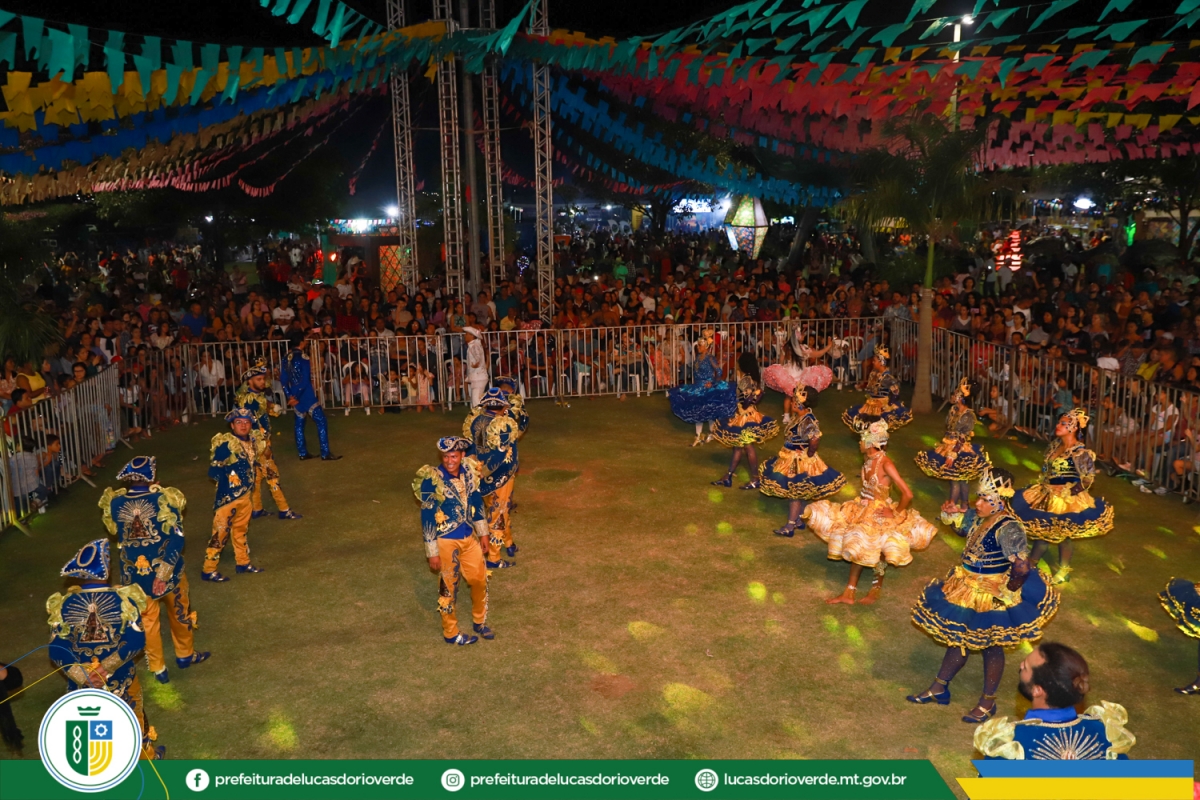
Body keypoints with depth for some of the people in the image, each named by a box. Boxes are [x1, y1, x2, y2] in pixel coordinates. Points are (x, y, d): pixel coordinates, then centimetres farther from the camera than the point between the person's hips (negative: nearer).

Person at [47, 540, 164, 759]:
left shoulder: (63, 604, -12)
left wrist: (84, 678, -17)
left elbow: (57, 651, -14)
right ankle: (147, 754, 44)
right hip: (121, 680, -1)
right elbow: (135, 642, -23)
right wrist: (107, 667, -20)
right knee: (134, 719, 24)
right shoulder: (124, 598, -17)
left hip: (82, 685, 1)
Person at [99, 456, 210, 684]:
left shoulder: (114, 502, -7)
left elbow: (113, 531, 13)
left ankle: (157, 668, 25)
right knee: (179, 612, 20)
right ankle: (185, 654, 37)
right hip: (167, 571, -2)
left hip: (135, 574, 2)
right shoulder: (165, 499, -16)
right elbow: (176, 538, -21)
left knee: (147, 620, 16)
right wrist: (166, 568, -17)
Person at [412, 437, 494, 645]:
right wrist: (432, 552, -15)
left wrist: (483, 532, 14)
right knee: (448, 588, 11)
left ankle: (480, 621, 40)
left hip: (469, 537, 6)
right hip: (446, 541, -5)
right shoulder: (432, 480, -22)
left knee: (480, 580, 17)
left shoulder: (469, 472, -5)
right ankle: (451, 633, 29)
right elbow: (427, 518, -17)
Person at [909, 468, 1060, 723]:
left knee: (990, 646, 10)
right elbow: (961, 523, 21)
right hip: (966, 590, 9)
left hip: (992, 597, -9)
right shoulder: (977, 517, -3)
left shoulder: (1008, 528, -29)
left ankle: (988, 703, 29)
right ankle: (939, 688, 36)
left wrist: (1008, 592, -23)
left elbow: (1022, 566, -35)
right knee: (957, 637, 20)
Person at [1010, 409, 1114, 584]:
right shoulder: (1055, 445, 5)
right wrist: (1042, 486, 8)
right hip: (1048, 496, 7)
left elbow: (1087, 480, -16)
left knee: (1064, 533, 6)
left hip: (1068, 500, -7)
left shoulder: (1080, 452, -18)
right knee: (1042, 529, 16)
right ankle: (1031, 562, 30)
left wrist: (1065, 490, -14)